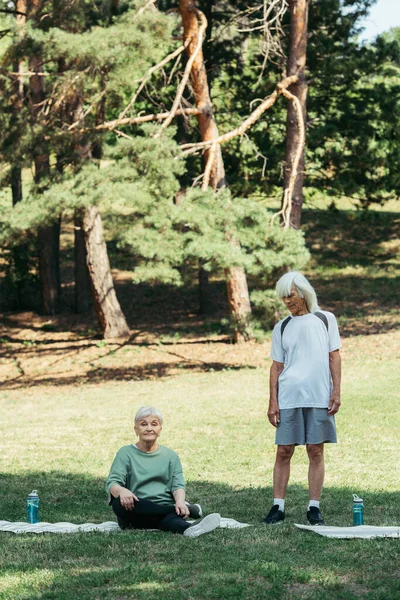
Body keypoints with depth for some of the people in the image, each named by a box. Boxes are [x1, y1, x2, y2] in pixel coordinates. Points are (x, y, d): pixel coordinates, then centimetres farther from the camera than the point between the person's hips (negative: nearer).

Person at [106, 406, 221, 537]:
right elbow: (112, 483, -3)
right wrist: (121, 491, -29)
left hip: (163, 510, 1)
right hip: (136, 513, -1)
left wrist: (180, 501, -21)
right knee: (119, 502, -35)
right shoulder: (126, 453, 11)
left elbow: (178, 485, 4)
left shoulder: (170, 455, 19)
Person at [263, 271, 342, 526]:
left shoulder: (325, 319, 7)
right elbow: (277, 366, 9)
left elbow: (334, 356, 5)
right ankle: (278, 507, 3)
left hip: (319, 397, -1)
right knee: (284, 451, -1)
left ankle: (314, 508, 4)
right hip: (289, 397, 1)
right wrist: (273, 402, 2)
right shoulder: (282, 327, 11)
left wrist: (336, 391, -4)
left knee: (316, 451, 0)